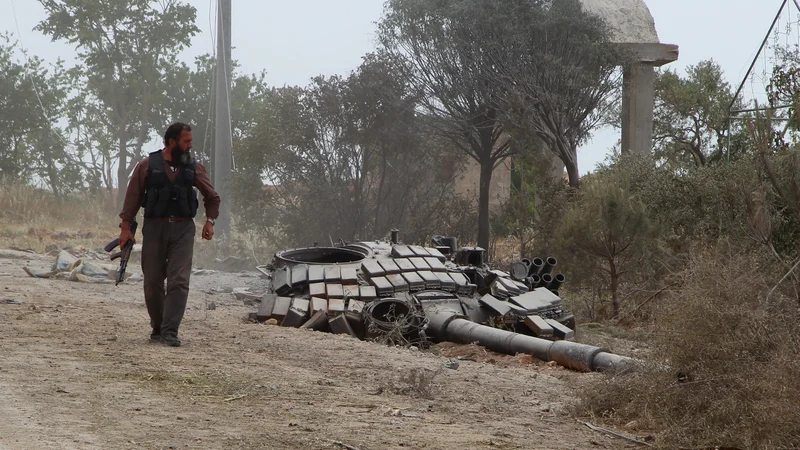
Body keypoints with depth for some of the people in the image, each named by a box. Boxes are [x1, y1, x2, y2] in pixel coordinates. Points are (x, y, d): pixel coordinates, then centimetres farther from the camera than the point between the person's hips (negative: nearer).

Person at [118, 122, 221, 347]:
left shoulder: (194, 168, 7)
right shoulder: (148, 166, 1)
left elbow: (212, 197, 18)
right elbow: (133, 197, 2)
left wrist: (210, 221, 4)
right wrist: (126, 227, -4)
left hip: (183, 229, 1)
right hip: (154, 227, -1)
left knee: (179, 281, -10)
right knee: (153, 282, 5)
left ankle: (170, 332, -14)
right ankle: (157, 327, 20)